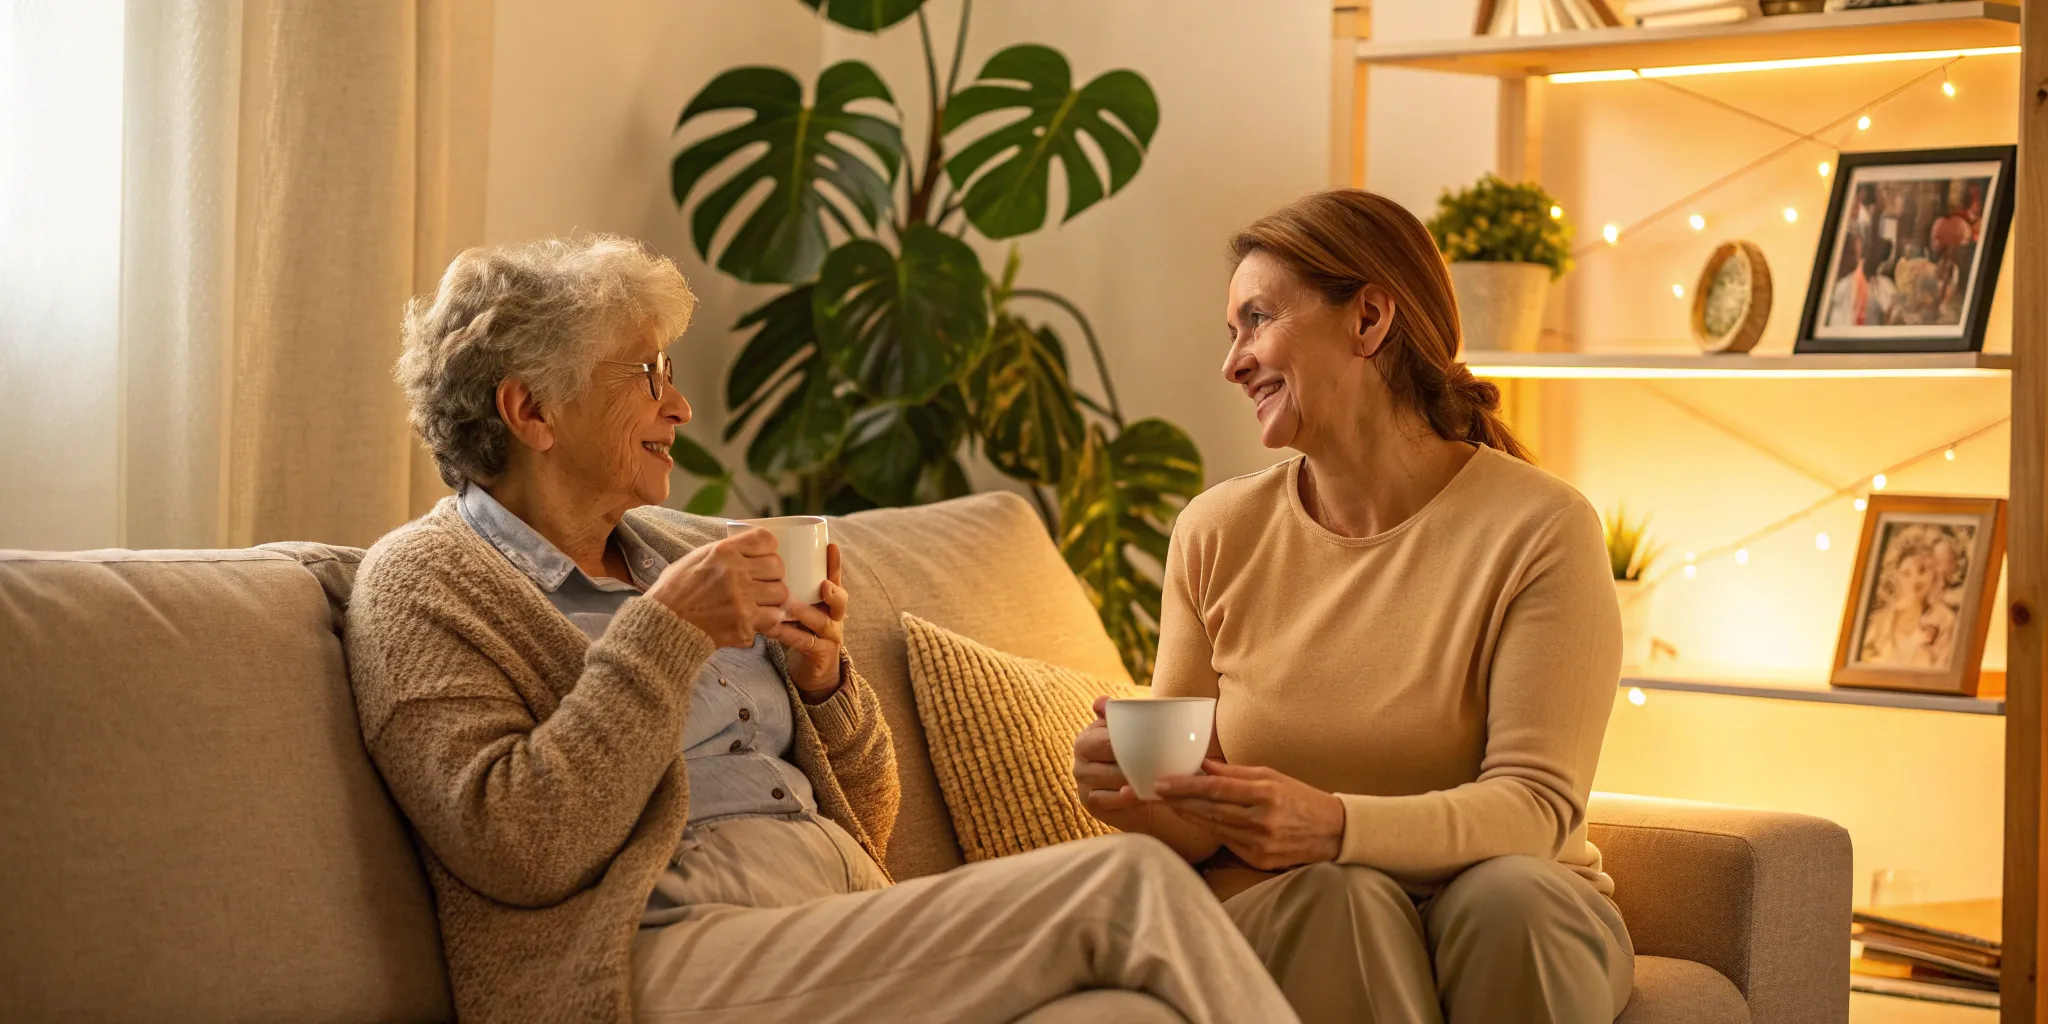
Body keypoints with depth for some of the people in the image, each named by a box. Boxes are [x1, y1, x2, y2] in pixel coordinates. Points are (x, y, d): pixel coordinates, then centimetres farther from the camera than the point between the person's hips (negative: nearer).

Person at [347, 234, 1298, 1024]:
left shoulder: (677, 553, 24)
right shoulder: (426, 581, 5)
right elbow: (515, 849, -13)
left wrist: (824, 680, 6)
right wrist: (664, 635, -10)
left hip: (839, 913, 7)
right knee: (1132, 885, -22)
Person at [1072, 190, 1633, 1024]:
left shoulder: (1540, 529, -9)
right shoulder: (1217, 533, 3)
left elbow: (1536, 804, -17)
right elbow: (1204, 828, 7)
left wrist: (1334, 825, -34)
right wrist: (1144, 797, -18)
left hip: (1518, 921, -1)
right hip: (1274, 914, 2)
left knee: (1508, 894, -35)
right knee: (1338, 895, -33)